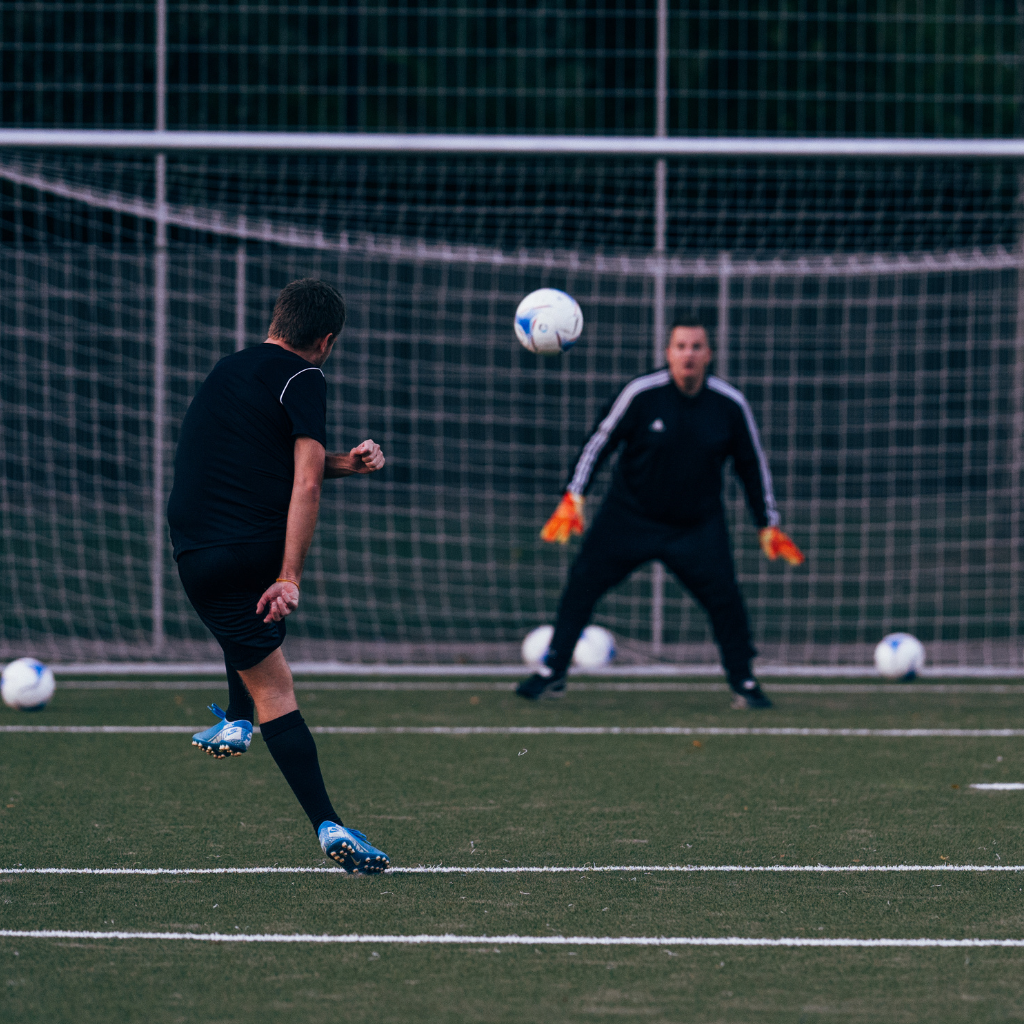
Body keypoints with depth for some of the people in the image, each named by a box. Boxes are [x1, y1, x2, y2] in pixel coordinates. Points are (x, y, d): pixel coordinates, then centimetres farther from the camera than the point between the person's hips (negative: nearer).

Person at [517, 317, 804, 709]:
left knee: (725, 598, -11)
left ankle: (743, 683, 7)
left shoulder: (731, 405, -7)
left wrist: (768, 525, 6)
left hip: (699, 525, 1)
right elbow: (600, 441, -7)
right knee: (582, 583, -7)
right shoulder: (641, 393, -14)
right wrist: (573, 498, -13)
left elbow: (752, 465, 5)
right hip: (630, 516, -1)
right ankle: (552, 673, 6)